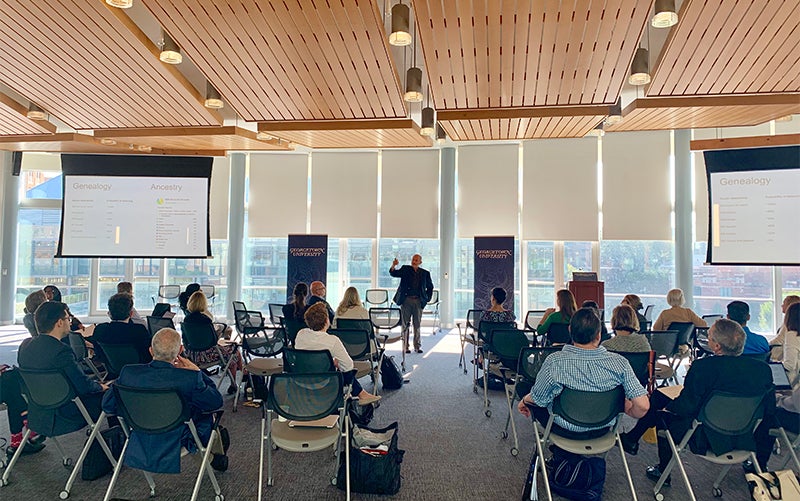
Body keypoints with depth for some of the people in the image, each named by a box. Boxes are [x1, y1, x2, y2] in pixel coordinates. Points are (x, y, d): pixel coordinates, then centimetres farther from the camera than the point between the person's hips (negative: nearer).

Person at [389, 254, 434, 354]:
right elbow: (394, 274, -10)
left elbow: (430, 287, 18)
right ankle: (405, 346, 8)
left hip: (418, 301, 1)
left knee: (417, 324, 5)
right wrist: (393, 266, -31)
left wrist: (427, 299, 9)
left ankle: (417, 346, 13)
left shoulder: (425, 273, 8)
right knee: (405, 324, 2)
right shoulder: (405, 269, 4)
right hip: (406, 300, -1)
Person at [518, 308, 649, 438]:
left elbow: (537, 399, -13)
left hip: (566, 431, -3)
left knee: (529, 399, 24)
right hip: (602, 430, 3)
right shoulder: (619, 362, -23)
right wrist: (629, 412, 1)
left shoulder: (554, 362, -27)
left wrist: (524, 401, 10)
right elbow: (643, 405, -22)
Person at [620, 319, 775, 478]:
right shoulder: (762, 368, -9)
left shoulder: (702, 367, -25)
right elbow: (769, 409, 1)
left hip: (707, 440, -6)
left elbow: (686, 406, -20)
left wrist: (666, 407, 2)